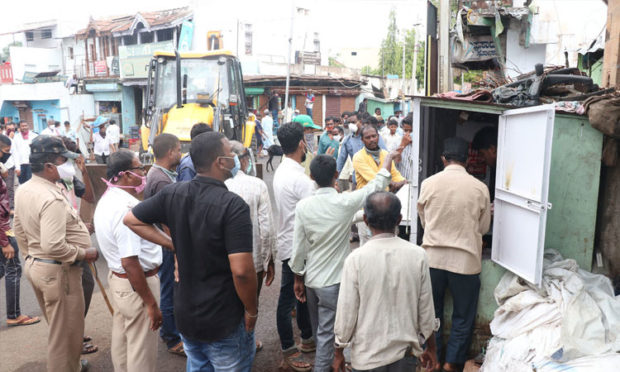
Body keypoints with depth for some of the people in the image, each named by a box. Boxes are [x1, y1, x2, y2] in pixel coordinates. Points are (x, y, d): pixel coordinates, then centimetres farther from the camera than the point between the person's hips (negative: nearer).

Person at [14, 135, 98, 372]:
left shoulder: (23, 190, 4)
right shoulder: (52, 199, -26)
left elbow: (19, 230, 15)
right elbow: (53, 246, -32)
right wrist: (84, 253, -18)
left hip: (33, 265, 10)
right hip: (57, 271, -10)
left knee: (57, 326, 26)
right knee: (66, 331, 7)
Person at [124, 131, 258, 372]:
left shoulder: (172, 194, -5)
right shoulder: (233, 205, -24)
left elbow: (131, 219, 8)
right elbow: (242, 271, -29)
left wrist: (172, 244, 6)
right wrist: (252, 311, -12)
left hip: (185, 316, 6)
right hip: (225, 322, -6)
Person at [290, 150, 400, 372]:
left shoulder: (303, 206, -9)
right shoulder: (345, 202, -18)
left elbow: (298, 246, -3)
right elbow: (375, 187, -2)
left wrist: (298, 277, 10)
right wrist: (388, 160, 14)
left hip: (310, 279, 5)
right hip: (333, 281, -5)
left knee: (319, 332, 23)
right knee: (326, 334, 4)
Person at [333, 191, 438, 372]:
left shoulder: (356, 259, -18)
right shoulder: (418, 255, -11)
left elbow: (346, 312, -12)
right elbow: (426, 309, -3)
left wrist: (339, 352, 3)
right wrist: (431, 348, 12)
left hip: (368, 354, -2)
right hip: (406, 351, 2)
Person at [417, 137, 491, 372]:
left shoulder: (429, 183, -7)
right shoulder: (480, 188, -9)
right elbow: (483, 228, 4)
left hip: (433, 257, 1)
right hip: (465, 260, -1)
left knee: (432, 312, 18)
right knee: (463, 317, 16)